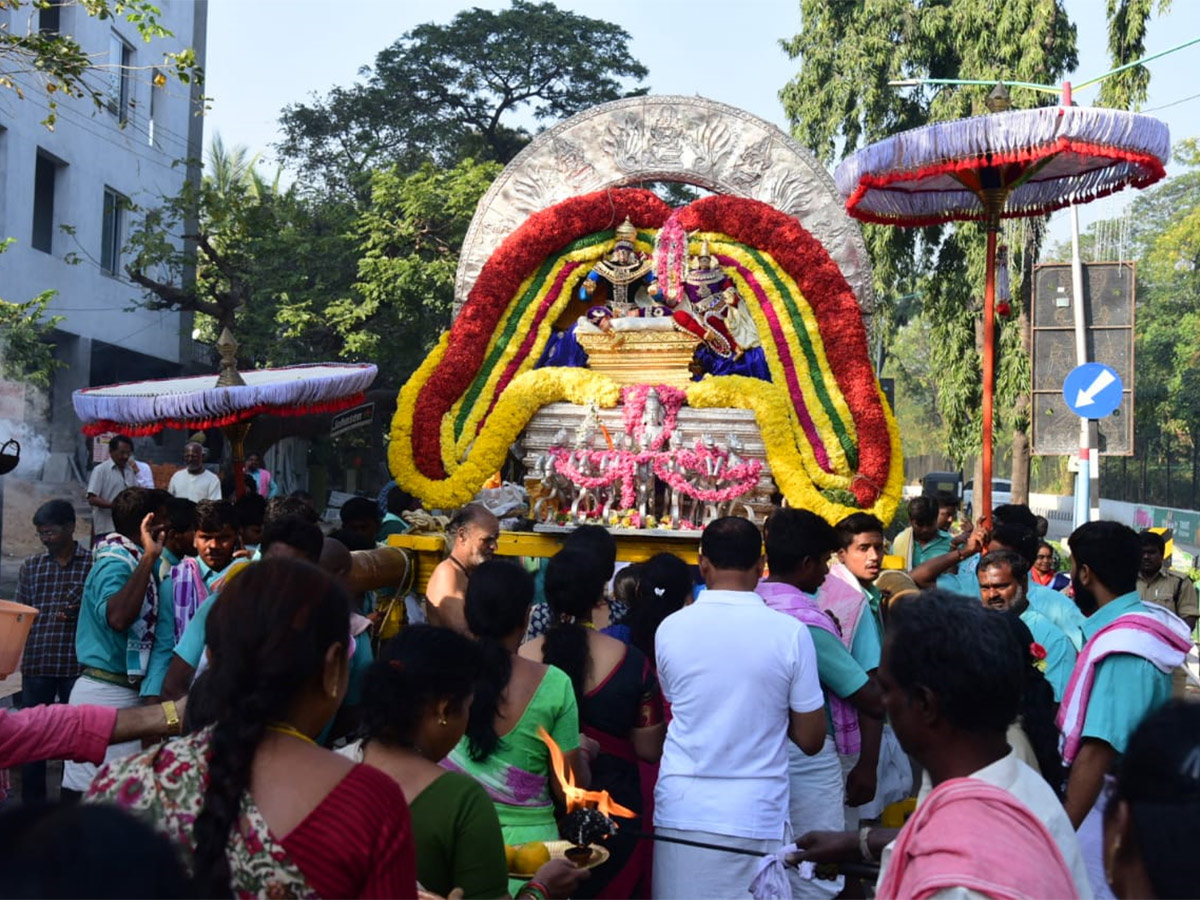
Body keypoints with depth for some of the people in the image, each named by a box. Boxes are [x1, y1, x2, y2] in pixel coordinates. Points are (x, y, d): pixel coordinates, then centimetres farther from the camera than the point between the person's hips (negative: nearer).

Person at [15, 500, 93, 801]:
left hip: (76, 665, -3)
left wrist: (79, 613, -16)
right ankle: (32, 807, 20)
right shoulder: (30, 567, 9)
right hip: (35, 663, 3)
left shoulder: (94, 564, -1)